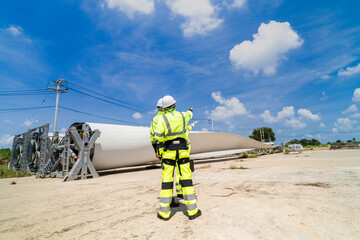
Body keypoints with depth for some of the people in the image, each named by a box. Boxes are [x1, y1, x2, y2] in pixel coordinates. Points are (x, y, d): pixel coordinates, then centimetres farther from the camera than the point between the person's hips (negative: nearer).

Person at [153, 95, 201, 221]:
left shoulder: (162, 119, -7)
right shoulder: (182, 116, 4)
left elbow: (158, 137, -13)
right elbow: (189, 115, 29)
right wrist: (190, 110, 52)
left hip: (169, 151, -2)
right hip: (183, 150, 2)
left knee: (167, 180, 5)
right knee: (186, 179, 6)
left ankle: (164, 212, 13)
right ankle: (192, 210, 12)